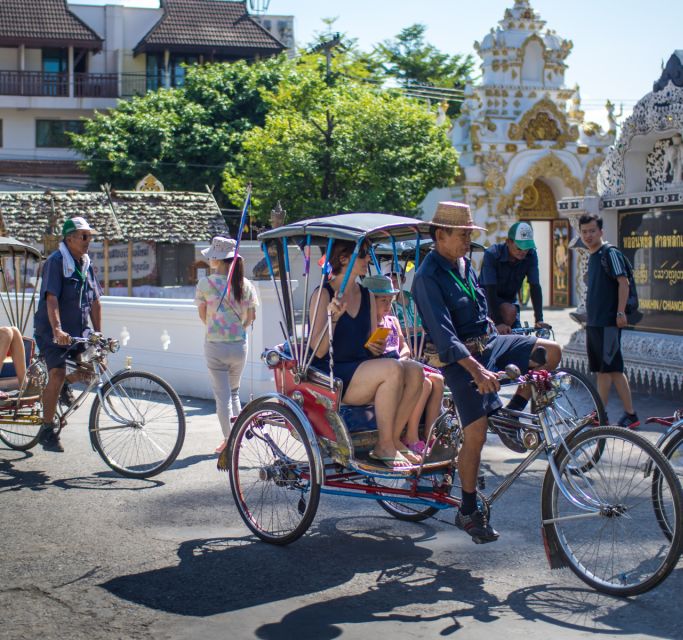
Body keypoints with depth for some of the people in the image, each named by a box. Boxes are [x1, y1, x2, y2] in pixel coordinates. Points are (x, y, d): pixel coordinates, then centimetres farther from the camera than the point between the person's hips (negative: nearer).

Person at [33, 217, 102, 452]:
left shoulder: (86, 264, 10)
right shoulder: (56, 261, -12)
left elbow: (94, 302, 12)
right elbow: (51, 298, -24)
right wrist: (57, 330, -36)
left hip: (78, 330, 7)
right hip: (51, 332, -7)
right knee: (57, 374, -19)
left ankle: (64, 384, 17)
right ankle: (47, 431, -9)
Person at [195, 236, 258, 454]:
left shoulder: (206, 283, -11)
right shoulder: (245, 284, -3)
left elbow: (202, 314, 1)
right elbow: (251, 317, 1)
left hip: (215, 346, -3)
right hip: (239, 345, 3)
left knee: (222, 395, 5)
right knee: (234, 391, 22)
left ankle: (228, 439, 9)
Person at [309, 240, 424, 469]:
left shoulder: (366, 296, 14)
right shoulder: (323, 295, -8)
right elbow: (319, 352, -13)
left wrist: (377, 347, -4)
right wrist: (332, 318, -27)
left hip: (362, 368, 7)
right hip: (331, 376, -7)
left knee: (414, 370, -18)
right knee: (393, 369, -29)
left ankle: (393, 438, -9)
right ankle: (384, 445, -19)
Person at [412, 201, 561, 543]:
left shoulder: (464, 264, 10)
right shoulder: (428, 277, -17)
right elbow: (443, 332, -26)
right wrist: (476, 370, -34)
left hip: (489, 342, 8)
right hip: (460, 358, -8)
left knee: (551, 351, -8)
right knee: (475, 435, -11)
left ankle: (511, 415, 8)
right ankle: (468, 512, 4)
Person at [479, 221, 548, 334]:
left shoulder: (531, 255, -15)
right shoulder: (492, 254, -27)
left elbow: (535, 287, -18)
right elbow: (490, 290, -32)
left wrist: (539, 319, -28)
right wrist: (498, 323, -42)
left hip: (509, 299, 5)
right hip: (488, 299, -5)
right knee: (510, 311, -32)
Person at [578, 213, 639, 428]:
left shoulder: (610, 253, -9)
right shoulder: (592, 256, 18)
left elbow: (623, 282, -15)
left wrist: (620, 312, -21)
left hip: (608, 322, -9)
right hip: (593, 322, 9)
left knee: (606, 369, -6)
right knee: (613, 369, 8)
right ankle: (630, 415, 12)